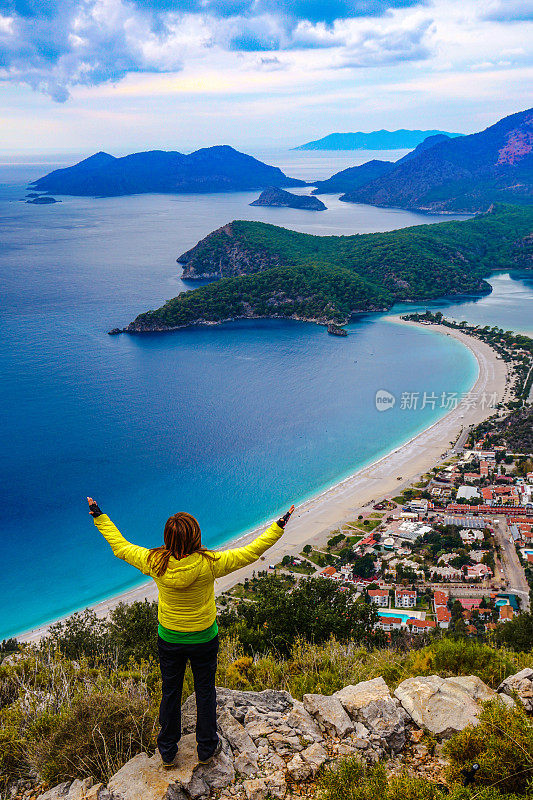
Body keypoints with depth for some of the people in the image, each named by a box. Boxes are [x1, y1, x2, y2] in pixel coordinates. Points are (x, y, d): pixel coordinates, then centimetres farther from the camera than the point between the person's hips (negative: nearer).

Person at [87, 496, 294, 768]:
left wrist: (98, 516, 5)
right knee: (205, 692, 19)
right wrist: (279, 526, -13)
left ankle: (167, 752, 38)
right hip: (204, 640, -2)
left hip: (169, 640, 2)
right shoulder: (209, 564, -27)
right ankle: (207, 749, 37)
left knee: (170, 693, 20)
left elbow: (119, 546, -6)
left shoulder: (155, 563, -21)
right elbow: (251, 551, -21)